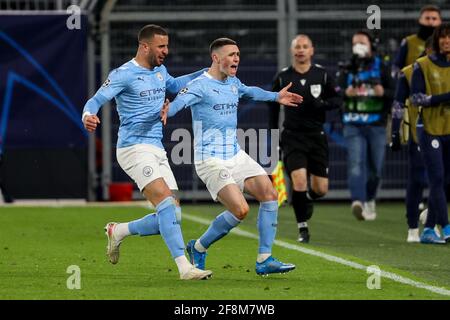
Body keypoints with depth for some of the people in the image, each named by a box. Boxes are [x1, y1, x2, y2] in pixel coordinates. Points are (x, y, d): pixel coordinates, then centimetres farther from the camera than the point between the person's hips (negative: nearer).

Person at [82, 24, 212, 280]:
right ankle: (184, 267, -27)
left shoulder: (159, 70, 15)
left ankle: (118, 231, 23)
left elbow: (173, 85, 37)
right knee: (166, 202, -23)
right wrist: (88, 116, -37)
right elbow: (96, 101, -15)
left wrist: (205, 73, 31)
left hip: (157, 151, 8)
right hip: (134, 149, -8)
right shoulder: (124, 74, -10)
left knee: (172, 217, 1)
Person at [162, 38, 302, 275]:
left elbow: (249, 92, 37)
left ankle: (265, 260, 0)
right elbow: (180, 101, -33)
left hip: (236, 156, 8)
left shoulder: (233, 83, 13)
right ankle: (198, 248, 3)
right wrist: (167, 110, -55)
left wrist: (276, 97, 48)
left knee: (269, 195, -6)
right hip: (211, 160, -8)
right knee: (240, 210, -20)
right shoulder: (200, 86, -14)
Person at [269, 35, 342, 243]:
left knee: (321, 189, 1)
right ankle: (303, 228, -5)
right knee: (299, 181, -19)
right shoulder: (282, 77, 1)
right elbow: (273, 106, 12)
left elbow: (338, 100, 6)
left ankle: (307, 199, 39)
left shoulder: (322, 75, 2)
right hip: (292, 136, -2)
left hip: (316, 135, 2)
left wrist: (322, 104, -15)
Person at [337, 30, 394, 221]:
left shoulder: (381, 68, 8)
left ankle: (370, 201, 29)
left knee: (375, 167, 7)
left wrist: (383, 93, -17)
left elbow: (394, 93, 4)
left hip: (377, 125, 1)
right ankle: (357, 202, -31)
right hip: (353, 124, -1)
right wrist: (346, 93, -19)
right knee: (355, 164, -18)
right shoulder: (346, 69, 9)